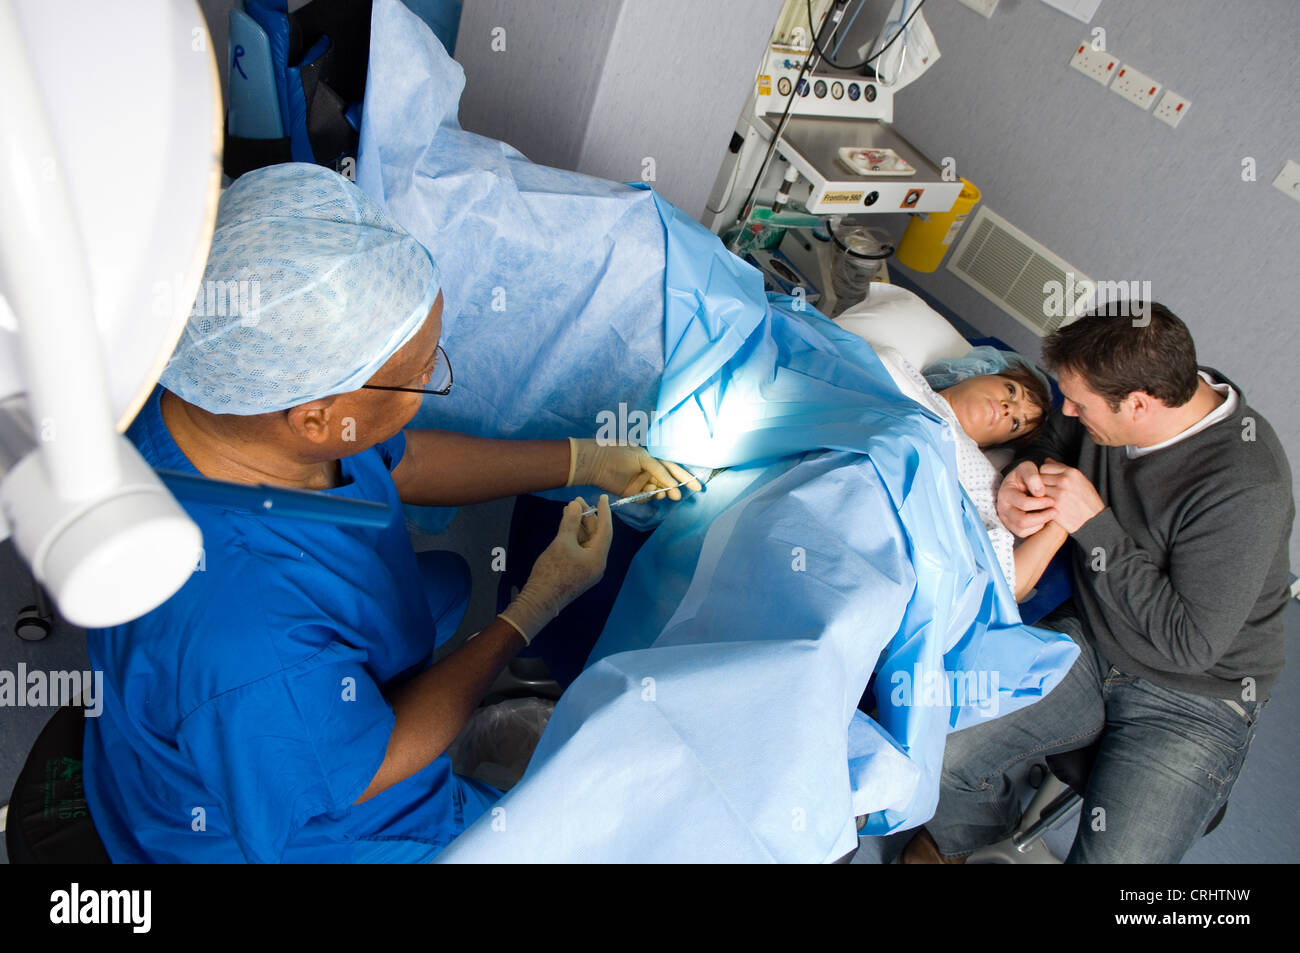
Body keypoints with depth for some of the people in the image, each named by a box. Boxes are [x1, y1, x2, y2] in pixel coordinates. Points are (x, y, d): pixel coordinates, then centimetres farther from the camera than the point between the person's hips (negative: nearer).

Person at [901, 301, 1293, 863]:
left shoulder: (1246, 488, -29)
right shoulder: (1114, 391, -10)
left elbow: (1189, 644, -24)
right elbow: (1052, 442, 12)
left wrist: (1093, 523, -27)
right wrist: (1026, 476, -13)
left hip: (1193, 702, -5)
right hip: (1088, 640, 5)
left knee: (1111, 856, -22)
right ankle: (965, 834, 24)